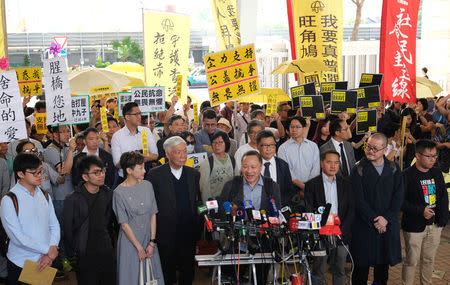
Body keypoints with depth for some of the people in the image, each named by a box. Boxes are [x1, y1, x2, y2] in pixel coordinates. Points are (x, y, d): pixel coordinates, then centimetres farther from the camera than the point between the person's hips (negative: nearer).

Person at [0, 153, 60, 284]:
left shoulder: (45, 196, 5)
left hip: (45, 263, 4)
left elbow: (54, 226, 4)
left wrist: (50, 255, -10)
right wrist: (48, 250, -14)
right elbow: (17, 237, -17)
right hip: (20, 265, -4)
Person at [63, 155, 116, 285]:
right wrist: (75, 252, -1)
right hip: (85, 256, -5)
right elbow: (68, 229, -6)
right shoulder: (72, 200, -13)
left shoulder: (107, 194, 3)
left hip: (107, 251, 5)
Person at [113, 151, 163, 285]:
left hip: (149, 239, 4)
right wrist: (139, 247, -9)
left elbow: (153, 214, 1)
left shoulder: (147, 185, -1)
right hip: (130, 240, -4)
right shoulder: (119, 192, -14)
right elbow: (124, 224, -11)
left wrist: (152, 242, -4)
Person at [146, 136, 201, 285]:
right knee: (167, 273, 10)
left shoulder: (194, 174, 6)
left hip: (189, 233, 3)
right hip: (166, 234, -3)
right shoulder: (155, 174, -6)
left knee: (188, 272, 14)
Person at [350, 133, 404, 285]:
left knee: (383, 264, 14)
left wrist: (386, 218, -12)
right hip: (364, 226, -3)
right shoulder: (358, 170, -6)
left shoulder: (394, 169, 3)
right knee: (362, 264, 3)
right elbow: (359, 200, -11)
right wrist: (374, 220, -16)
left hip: (388, 225, 3)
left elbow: (399, 197, -1)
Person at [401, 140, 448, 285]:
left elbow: (444, 196, 13)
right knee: (411, 261, 3)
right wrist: (421, 211, -22)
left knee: (429, 259, 17)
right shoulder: (407, 176, -13)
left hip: (435, 225, 6)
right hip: (414, 227, -5)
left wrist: (443, 218, 3)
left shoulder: (437, 173, 6)